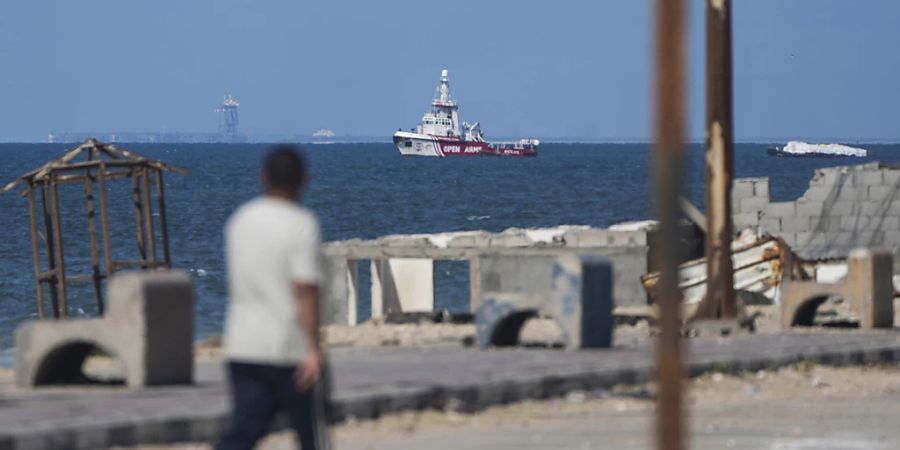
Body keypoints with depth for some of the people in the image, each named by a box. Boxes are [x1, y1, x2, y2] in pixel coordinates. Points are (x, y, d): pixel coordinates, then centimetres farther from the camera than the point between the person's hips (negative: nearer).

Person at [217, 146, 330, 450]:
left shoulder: (239, 220, 8)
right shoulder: (301, 225, -12)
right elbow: (305, 291, -19)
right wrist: (314, 350, -18)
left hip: (241, 347, 5)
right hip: (290, 349, -5)